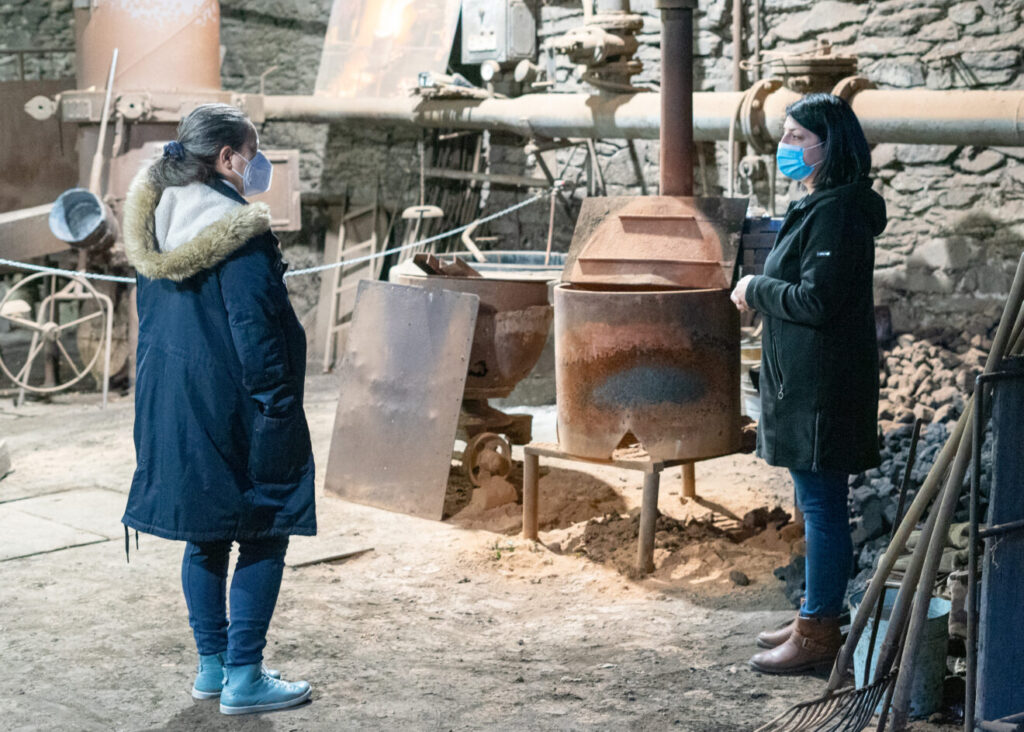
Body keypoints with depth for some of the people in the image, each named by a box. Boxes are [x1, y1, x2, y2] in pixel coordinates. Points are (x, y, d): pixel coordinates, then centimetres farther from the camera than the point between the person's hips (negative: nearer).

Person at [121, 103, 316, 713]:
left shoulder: (156, 228, 10)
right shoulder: (239, 230, -16)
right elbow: (254, 328, -19)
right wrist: (279, 408, -14)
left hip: (172, 406, 9)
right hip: (230, 406, -8)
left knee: (206, 537, 16)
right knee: (262, 538, 1)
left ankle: (212, 664, 24)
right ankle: (244, 677, 2)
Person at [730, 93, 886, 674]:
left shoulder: (835, 212, -17)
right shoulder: (817, 206, 16)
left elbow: (817, 300, -22)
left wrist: (756, 290, -9)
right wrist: (764, 291, 9)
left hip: (822, 385, -11)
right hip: (805, 381, 11)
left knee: (822, 505, -4)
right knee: (820, 505, 16)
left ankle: (818, 636, 3)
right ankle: (817, 619, 26)